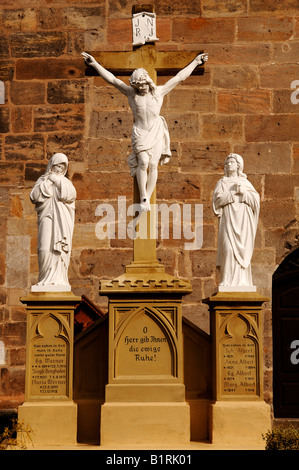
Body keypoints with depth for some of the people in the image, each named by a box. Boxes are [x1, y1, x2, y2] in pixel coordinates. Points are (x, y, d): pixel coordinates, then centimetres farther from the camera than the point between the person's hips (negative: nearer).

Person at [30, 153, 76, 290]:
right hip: (47, 219, -1)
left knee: (60, 250, -8)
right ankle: (46, 278, -7)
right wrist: (47, 181, -3)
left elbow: (70, 196, -5)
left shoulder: (66, 182, 17)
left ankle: (58, 279, -7)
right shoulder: (42, 180, 15)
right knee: (46, 249, -12)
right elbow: (35, 196, -3)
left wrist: (57, 181, -1)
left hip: (62, 221, 1)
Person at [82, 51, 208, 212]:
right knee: (143, 162, -19)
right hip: (140, 132, -1)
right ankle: (143, 198, -14)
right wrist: (95, 64, -7)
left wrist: (195, 62, 13)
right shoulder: (131, 93, 2)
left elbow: (179, 77, 10)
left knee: (153, 164, -10)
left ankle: (148, 198, -2)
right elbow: (112, 79, -1)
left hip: (156, 132, 1)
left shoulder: (159, 91, 4)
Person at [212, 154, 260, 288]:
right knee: (228, 248, -15)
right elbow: (218, 199, -4)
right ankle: (227, 280, -15)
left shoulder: (245, 182, 17)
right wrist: (233, 192, -10)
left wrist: (244, 192, -8)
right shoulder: (222, 182, 12)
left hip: (243, 220, 2)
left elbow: (256, 198, 6)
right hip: (229, 219, -2)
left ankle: (241, 280, -2)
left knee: (243, 249, -5)